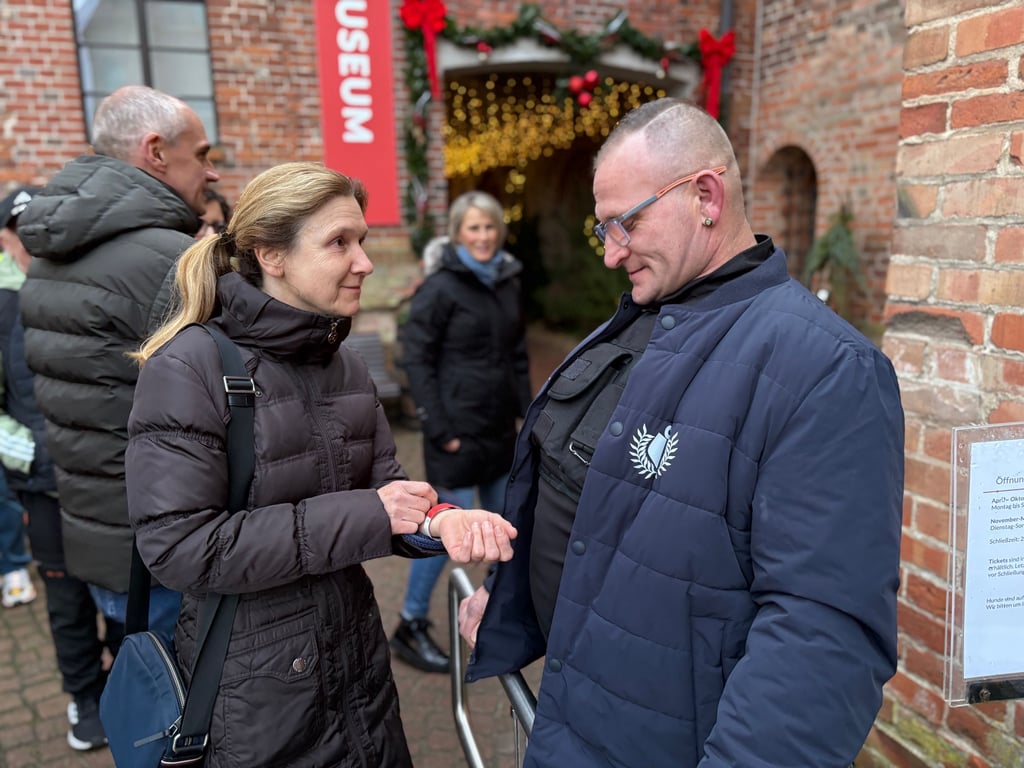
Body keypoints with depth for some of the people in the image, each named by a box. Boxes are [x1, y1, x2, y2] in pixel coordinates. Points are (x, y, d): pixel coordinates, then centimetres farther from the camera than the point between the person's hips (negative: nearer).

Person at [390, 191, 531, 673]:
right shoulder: (441, 287, -11)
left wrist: (526, 409, 10)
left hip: (499, 427, 7)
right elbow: (416, 358, -12)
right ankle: (410, 628, 16)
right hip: (458, 429, -7)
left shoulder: (507, 281, 9)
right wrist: (439, 428, -16)